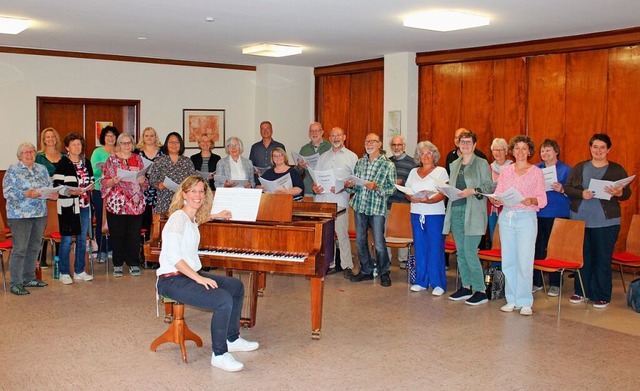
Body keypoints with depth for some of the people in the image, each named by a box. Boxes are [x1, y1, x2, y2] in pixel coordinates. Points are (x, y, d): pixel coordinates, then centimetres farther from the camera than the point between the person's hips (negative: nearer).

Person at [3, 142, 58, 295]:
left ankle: (29, 278, 24)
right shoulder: (13, 170, -3)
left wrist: (53, 194, -9)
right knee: (19, 249, -5)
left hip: (40, 214, 6)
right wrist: (27, 194, -23)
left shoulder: (42, 169, 12)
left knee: (34, 248, 12)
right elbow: (7, 192, -11)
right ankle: (16, 283, 1)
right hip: (20, 215, -5)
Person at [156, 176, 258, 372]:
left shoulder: (192, 218, 13)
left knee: (237, 287, 15)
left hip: (190, 275, 10)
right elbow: (173, 255, -25)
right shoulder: (178, 218, -15)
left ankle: (232, 339, 24)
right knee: (223, 300, -28)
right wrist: (199, 278, -26)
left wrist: (215, 216, 40)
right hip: (172, 280, -10)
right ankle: (219, 355, -15)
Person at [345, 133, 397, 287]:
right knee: (360, 241, 9)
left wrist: (377, 187, -20)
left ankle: (384, 273, 14)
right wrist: (349, 185, -4)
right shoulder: (360, 162, 13)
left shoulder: (388, 165, -1)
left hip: (377, 207, -5)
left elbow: (392, 188, -5)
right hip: (359, 206, 5)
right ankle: (366, 271, 24)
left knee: (379, 243, -4)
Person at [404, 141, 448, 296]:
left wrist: (428, 200, -25)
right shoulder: (413, 172, 16)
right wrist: (412, 198, -10)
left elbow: (443, 194, -9)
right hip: (416, 214, 4)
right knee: (419, 248, 6)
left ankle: (438, 283, 2)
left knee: (435, 249, -5)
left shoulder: (441, 171, 2)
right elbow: (407, 192, 12)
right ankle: (421, 281, 16)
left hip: (435, 214, -4)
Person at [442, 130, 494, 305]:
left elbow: (489, 186, -8)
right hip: (455, 211, 7)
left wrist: (472, 191, -21)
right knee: (460, 252, 10)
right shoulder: (454, 164, 17)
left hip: (473, 213, -7)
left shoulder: (482, 164, -1)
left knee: (470, 253, -10)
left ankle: (480, 291, -1)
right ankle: (466, 287, 21)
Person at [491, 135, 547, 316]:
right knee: (508, 260, 6)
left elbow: (543, 199, -1)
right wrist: (495, 200, -15)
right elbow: (498, 194, 8)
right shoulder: (506, 171, 11)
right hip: (506, 216, 3)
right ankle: (512, 299, 17)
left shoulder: (536, 172, 3)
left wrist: (531, 201, -22)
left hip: (526, 218, -3)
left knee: (525, 261, -7)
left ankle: (525, 302, 2)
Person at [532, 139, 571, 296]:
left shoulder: (566, 170, 2)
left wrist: (562, 190, -20)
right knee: (537, 249, 4)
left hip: (557, 214, -3)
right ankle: (536, 281, 15)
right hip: (537, 213, 3)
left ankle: (555, 284, 11)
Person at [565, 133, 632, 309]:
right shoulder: (579, 168, 9)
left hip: (605, 222, -2)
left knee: (603, 258, 0)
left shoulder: (617, 169, 3)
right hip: (580, 219, 2)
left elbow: (627, 193, -1)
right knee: (582, 256, 9)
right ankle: (581, 291, 22)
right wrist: (581, 193, -15)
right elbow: (567, 188, 3)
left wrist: (619, 193, -23)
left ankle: (602, 296, 11)